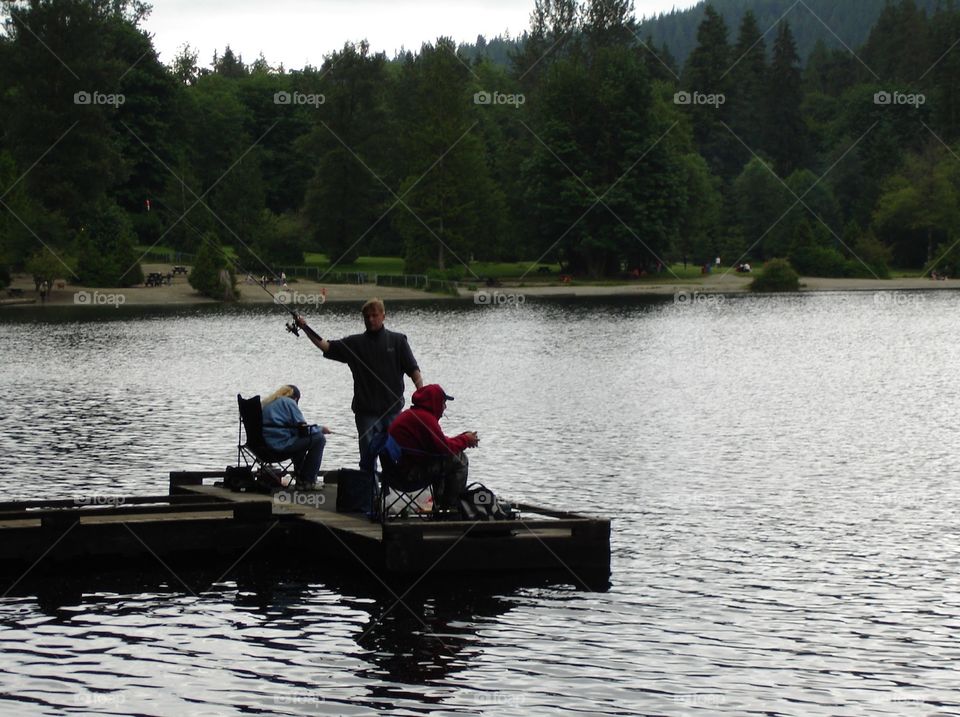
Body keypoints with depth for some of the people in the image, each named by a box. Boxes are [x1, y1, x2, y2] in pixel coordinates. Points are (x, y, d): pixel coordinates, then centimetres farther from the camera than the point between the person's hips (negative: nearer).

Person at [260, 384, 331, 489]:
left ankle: (300, 478, 33)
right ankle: (307, 481, 3)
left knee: (301, 440, 32)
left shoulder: (265, 403, 21)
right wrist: (321, 429, 9)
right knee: (319, 438, 0)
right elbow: (303, 429, -8)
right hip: (281, 444, -9)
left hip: (265, 444, 9)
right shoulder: (289, 402, -4)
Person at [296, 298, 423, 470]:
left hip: (392, 409, 0)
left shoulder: (397, 340, 5)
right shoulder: (355, 343, 6)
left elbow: (413, 370, 0)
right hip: (366, 411, 0)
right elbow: (326, 347, -1)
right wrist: (305, 329, -13)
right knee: (368, 455, -2)